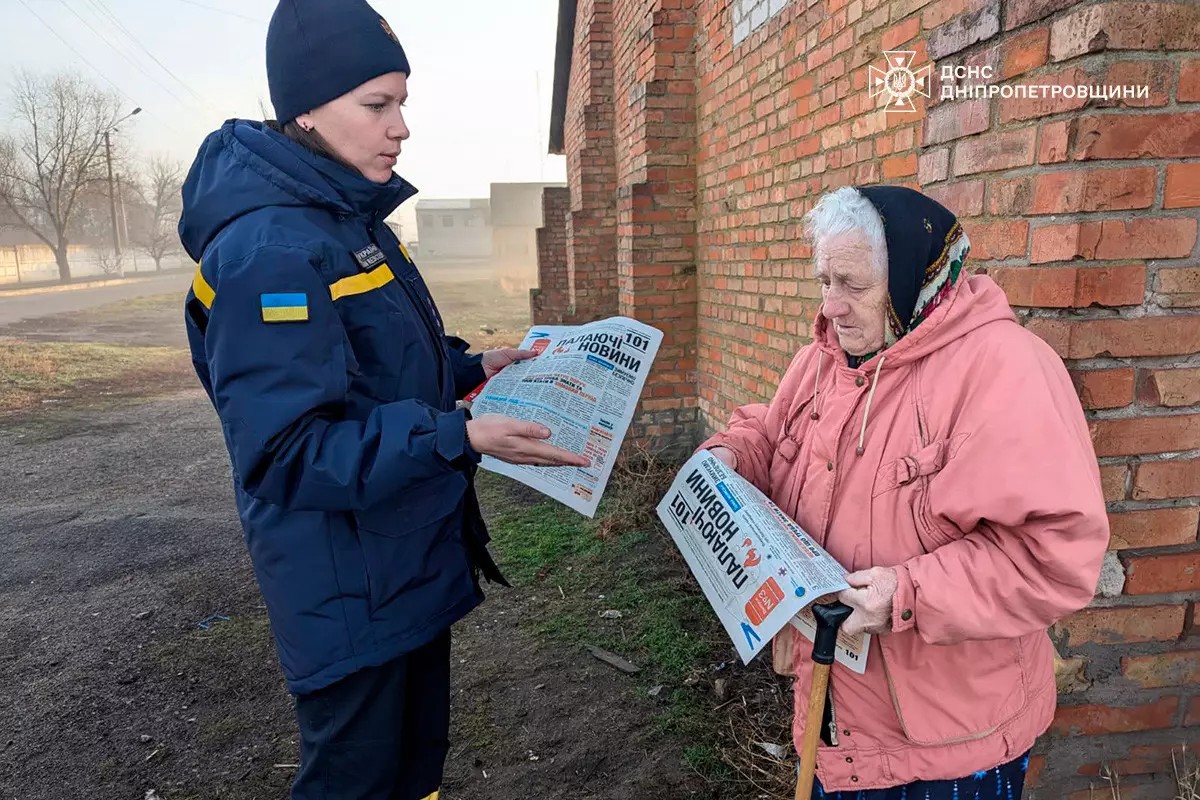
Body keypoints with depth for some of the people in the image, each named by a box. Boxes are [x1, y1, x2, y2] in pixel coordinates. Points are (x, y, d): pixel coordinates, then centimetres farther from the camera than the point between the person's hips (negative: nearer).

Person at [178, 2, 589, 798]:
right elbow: (287, 453, -27)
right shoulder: (270, 248, -24)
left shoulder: (355, 219, 7)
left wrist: (472, 368, 5)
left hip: (413, 562, 9)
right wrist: (460, 438, -32)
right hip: (350, 591, -9)